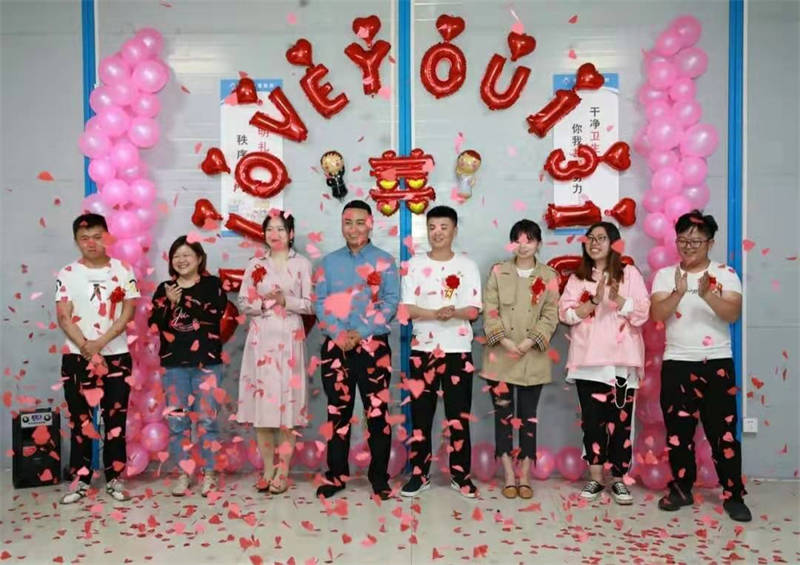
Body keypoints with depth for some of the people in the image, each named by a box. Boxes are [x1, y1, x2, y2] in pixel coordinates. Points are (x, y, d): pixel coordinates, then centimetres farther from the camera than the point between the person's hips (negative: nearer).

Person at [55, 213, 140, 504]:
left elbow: (128, 311, -5)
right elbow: (63, 317, -4)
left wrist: (99, 343, -14)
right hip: (77, 357, 1)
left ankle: (114, 477, 14)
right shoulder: (67, 274, 2)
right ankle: (81, 479, 16)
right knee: (80, 419, 6)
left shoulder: (122, 270, 1)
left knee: (116, 418, 4)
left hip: (116, 355, 0)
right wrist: (87, 348, -15)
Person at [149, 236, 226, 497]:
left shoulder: (212, 285, 3)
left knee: (206, 419, 0)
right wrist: (169, 303, -12)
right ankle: (183, 474, 17)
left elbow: (215, 317, -13)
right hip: (173, 364, 3)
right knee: (176, 421, 5)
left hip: (207, 362, -2)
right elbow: (154, 325, 3)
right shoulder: (164, 289, 11)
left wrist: (184, 299, -15)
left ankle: (209, 474, 12)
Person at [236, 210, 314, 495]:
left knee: (287, 401, -3)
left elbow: (310, 304, 0)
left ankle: (282, 472, 6)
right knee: (260, 400, 1)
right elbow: (243, 303, 5)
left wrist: (286, 301, -15)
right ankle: (267, 470, 13)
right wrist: (264, 302, -12)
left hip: (289, 340, -2)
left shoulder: (302, 264, 4)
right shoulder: (255, 264, 10)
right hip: (261, 339, 2)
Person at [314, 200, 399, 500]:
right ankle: (336, 475, 20)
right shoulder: (329, 261, 11)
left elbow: (391, 302, -5)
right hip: (336, 347, 2)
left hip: (373, 346, -2)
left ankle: (379, 477, 12)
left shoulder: (384, 261, 4)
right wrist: (339, 334, -12)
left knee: (377, 412, 1)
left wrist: (361, 333, -13)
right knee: (337, 412, 9)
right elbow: (320, 303, 4)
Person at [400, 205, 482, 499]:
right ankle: (419, 474, 16)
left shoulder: (467, 265, 3)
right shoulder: (415, 264, 4)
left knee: (459, 416, 4)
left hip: (458, 350, 0)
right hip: (422, 349, 1)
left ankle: (460, 474, 16)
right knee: (420, 414, 5)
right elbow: (407, 308, -4)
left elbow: (473, 310, -2)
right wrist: (436, 314, -20)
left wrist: (454, 313, -24)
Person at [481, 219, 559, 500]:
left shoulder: (549, 276, 5)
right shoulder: (498, 272, 4)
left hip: (532, 358, 0)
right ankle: (509, 477, 12)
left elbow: (551, 315, -1)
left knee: (528, 416, 6)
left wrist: (528, 343, -14)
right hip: (500, 357, 0)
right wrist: (505, 342, -15)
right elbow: (489, 311, -2)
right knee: (503, 415, 3)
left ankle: (524, 477, 15)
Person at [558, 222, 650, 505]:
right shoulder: (577, 277, 12)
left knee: (620, 420, 1)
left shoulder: (629, 273, 6)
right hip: (587, 359, 2)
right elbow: (566, 314, 0)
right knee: (592, 418, 2)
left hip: (621, 359, -1)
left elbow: (642, 313, -3)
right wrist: (594, 300, -13)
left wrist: (616, 298, -19)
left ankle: (618, 479, 13)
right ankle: (595, 478, 14)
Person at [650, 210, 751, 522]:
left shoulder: (725, 274, 2)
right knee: (678, 431, 8)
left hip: (717, 364, -1)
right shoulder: (665, 275, 4)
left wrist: (707, 294, -29)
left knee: (723, 432, 1)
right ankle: (681, 489, 22)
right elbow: (657, 314, -10)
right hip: (677, 364, 1)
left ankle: (734, 495, 13)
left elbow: (733, 313, -13)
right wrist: (679, 293, -27)